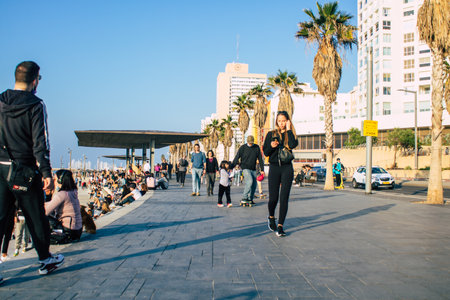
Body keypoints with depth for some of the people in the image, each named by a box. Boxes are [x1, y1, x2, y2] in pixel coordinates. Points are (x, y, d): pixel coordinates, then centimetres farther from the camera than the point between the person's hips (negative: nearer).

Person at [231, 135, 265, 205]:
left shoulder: (257, 148, 5)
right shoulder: (243, 148, -4)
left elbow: (260, 159, 9)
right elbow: (237, 158, -4)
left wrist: (262, 169, 7)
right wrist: (231, 167, -9)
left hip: (253, 169, 5)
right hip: (245, 168, -5)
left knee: (254, 184, 4)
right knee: (250, 181, -23)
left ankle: (250, 199, 16)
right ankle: (244, 198, -21)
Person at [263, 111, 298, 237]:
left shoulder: (290, 135, 8)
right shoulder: (271, 134, 8)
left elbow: (292, 145, -15)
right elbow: (265, 152, 5)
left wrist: (288, 130, -8)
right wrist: (271, 146, -15)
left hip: (287, 168, 0)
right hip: (274, 168, 0)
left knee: (284, 198, -5)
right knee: (273, 198, -1)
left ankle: (280, 226, 2)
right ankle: (271, 217, 29)